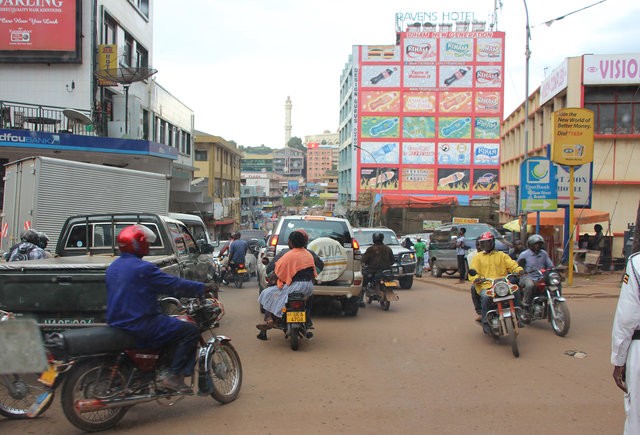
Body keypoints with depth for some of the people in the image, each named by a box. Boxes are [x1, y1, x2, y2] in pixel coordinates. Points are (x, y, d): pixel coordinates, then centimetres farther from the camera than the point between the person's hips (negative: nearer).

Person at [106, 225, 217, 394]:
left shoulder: (112, 268, 12)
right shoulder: (142, 268, -16)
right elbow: (175, 285, -14)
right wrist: (204, 287, -3)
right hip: (140, 326, -10)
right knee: (190, 331, -7)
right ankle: (174, 376, -10)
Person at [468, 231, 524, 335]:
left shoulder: (501, 255, 21)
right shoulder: (477, 257, 18)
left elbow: (512, 264, 8)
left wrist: (519, 269, -14)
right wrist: (476, 278, -16)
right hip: (485, 286, -2)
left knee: (515, 292, -24)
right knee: (485, 297, -34)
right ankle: (485, 323, -21)